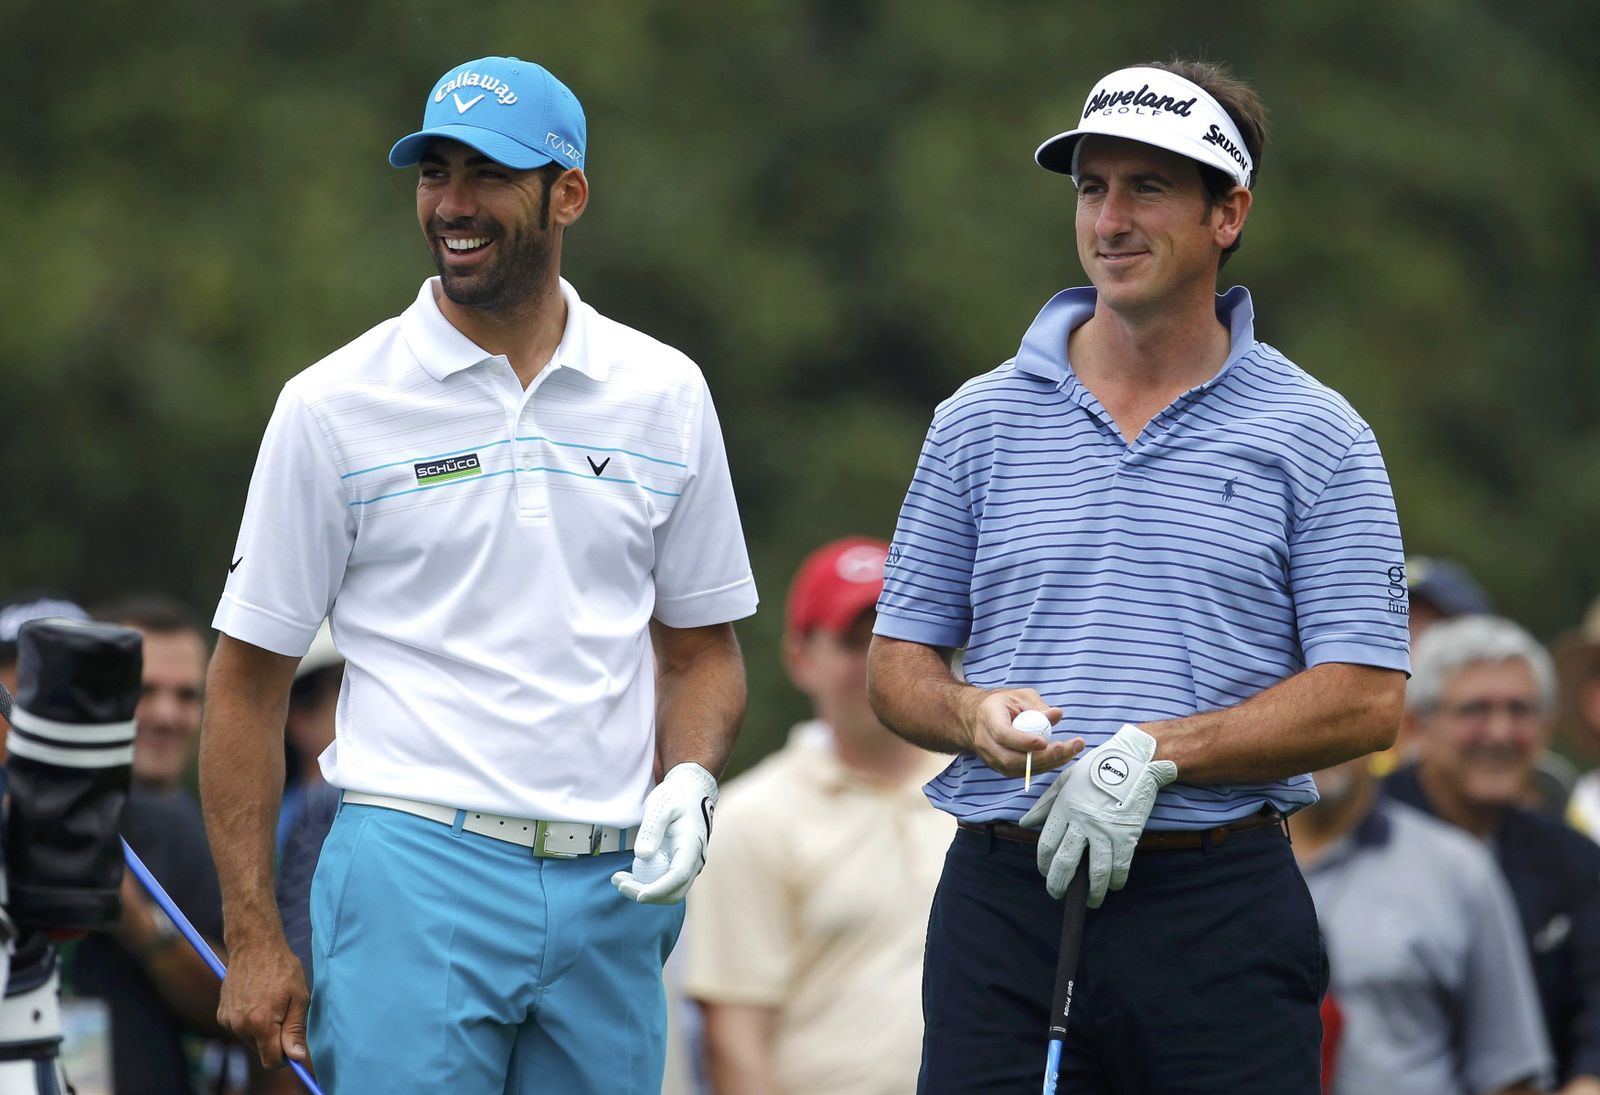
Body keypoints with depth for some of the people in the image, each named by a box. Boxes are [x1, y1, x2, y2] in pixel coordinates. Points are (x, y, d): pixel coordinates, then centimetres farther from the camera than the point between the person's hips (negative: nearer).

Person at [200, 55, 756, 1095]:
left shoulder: (665, 395, 9)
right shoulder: (332, 406, 0)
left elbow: (702, 648, 18)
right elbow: (248, 677, 2)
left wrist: (688, 783, -4)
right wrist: (254, 939, -4)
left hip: (612, 890, 3)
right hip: (416, 868, -3)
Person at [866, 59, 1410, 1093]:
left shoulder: (1317, 436, 3)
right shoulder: (980, 423, 10)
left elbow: (1365, 699, -3)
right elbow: (900, 663, 13)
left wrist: (1155, 754, -13)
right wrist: (977, 717, -10)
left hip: (1222, 909, -2)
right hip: (1005, 890, 2)